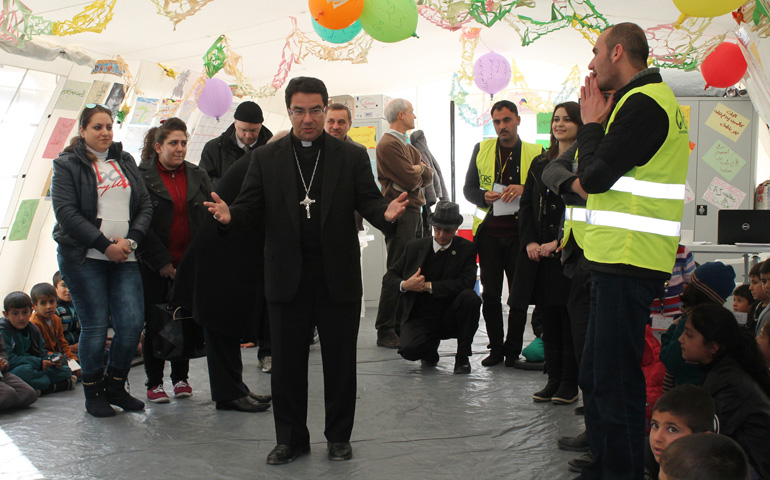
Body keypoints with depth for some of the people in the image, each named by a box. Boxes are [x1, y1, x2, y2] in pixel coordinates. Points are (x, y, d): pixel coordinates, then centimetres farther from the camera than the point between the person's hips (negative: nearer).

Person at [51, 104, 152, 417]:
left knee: (133, 323, -5)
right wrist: (105, 245, -14)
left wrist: (130, 240, -5)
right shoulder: (67, 165, 3)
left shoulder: (125, 161, 16)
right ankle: (93, 393, 16)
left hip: (124, 257, 4)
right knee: (95, 326, -2)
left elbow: (145, 205, 12)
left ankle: (116, 387, 14)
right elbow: (66, 212, -8)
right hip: (83, 258, -4)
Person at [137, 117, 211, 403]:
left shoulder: (197, 175, 8)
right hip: (154, 265, -3)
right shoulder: (141, 176, -5)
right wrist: (161, 261, -13)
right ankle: (154, 382, 14)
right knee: (154, 323, 3)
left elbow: (208, 218, 7)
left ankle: (181, 377, 20)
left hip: (189, 262, 3)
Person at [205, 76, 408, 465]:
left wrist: (386, 213, -24)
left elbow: (368, 201, -1)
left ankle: (338, 437, 25)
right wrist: (230, 215, -21)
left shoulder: (351, 157, 6)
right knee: (287, 364, 8)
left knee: (340, 362, 8)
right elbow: (251, 205, 2)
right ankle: (291, 438, 24)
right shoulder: (266, 158, 7)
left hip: (338, 279, 0)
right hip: (287, 279, 1)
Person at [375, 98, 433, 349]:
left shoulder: (407, 146, 22)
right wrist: (418, 171, 3)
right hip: (400, 213, -9)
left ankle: (402, 326, 15)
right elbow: (410, 180, -17)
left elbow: (428, 176, 14)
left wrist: (416, 170, -6)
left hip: (414, 211, 9)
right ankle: (385, 331, -3)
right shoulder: (388, 145, -10)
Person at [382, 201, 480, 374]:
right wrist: (404, 285, -18)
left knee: (470, 296, -30)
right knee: (409, 350, -30)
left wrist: (429, 286, -20)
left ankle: (463, 356, -11)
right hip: (419, 317, 0)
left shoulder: (466, 248, -1)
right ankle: (431, 344, 10)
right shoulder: (415, 247, 3)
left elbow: (467, 282, -17)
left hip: (450, 318, 0)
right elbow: (388, 277, 6)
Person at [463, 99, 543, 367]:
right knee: (490, 293, 4)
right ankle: (496, 347, 16)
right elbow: (468, 189, 12)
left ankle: (513, 349, 15)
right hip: (489, 232, 1)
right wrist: (484, 197, -9)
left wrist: (525, 189, -17)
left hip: (519, 232, -1)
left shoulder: (535, 152, 4)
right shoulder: (481, 149, 9)